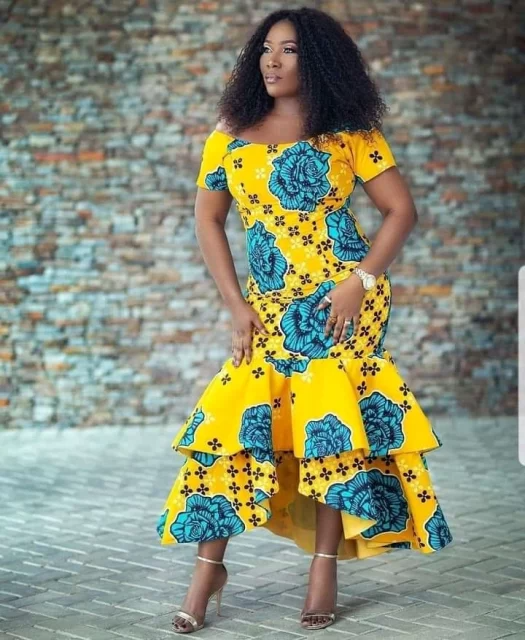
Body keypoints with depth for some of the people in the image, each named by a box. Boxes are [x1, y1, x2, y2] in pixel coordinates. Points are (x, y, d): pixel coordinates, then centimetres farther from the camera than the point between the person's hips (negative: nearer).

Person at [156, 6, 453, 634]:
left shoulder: (348, 132, 0)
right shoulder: (231, 134, 8)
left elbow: (401, 209, 0)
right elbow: (207, 218, 11)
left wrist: (360, 280, -13)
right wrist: (236, 305, 2)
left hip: (341, 299, -2)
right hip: (269, 305, 3)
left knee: (330, 424, -6)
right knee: (232, 417, -5)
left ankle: (325, 566, 5)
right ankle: (208, 566, 5)